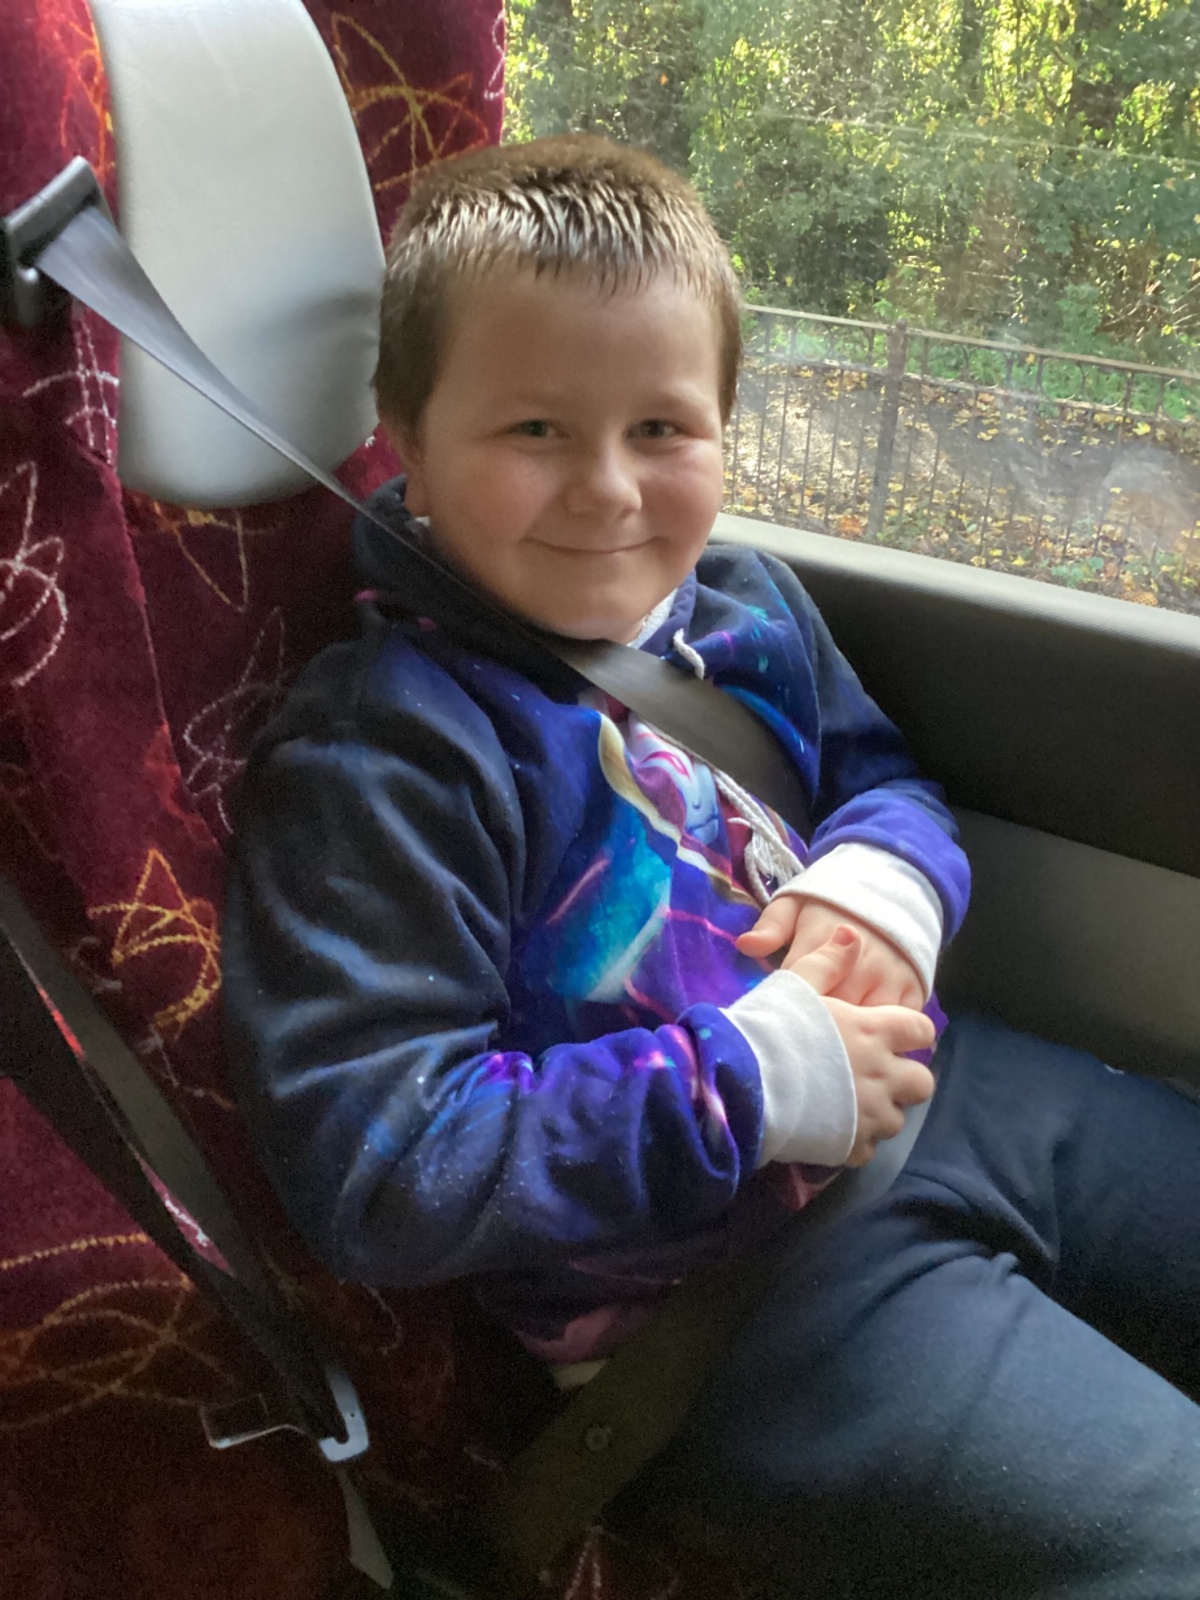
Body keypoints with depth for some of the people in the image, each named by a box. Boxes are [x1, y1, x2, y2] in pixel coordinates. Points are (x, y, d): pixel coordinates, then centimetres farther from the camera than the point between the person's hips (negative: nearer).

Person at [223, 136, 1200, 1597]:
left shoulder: (745, 603, 3)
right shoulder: (377, 752, -20)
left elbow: (883, 773, 18)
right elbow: (365, 1162, -23)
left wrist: (884, 880, -8)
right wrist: (748, 1083, -23)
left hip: (939, 1093, 8)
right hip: (721, 1278, -7)